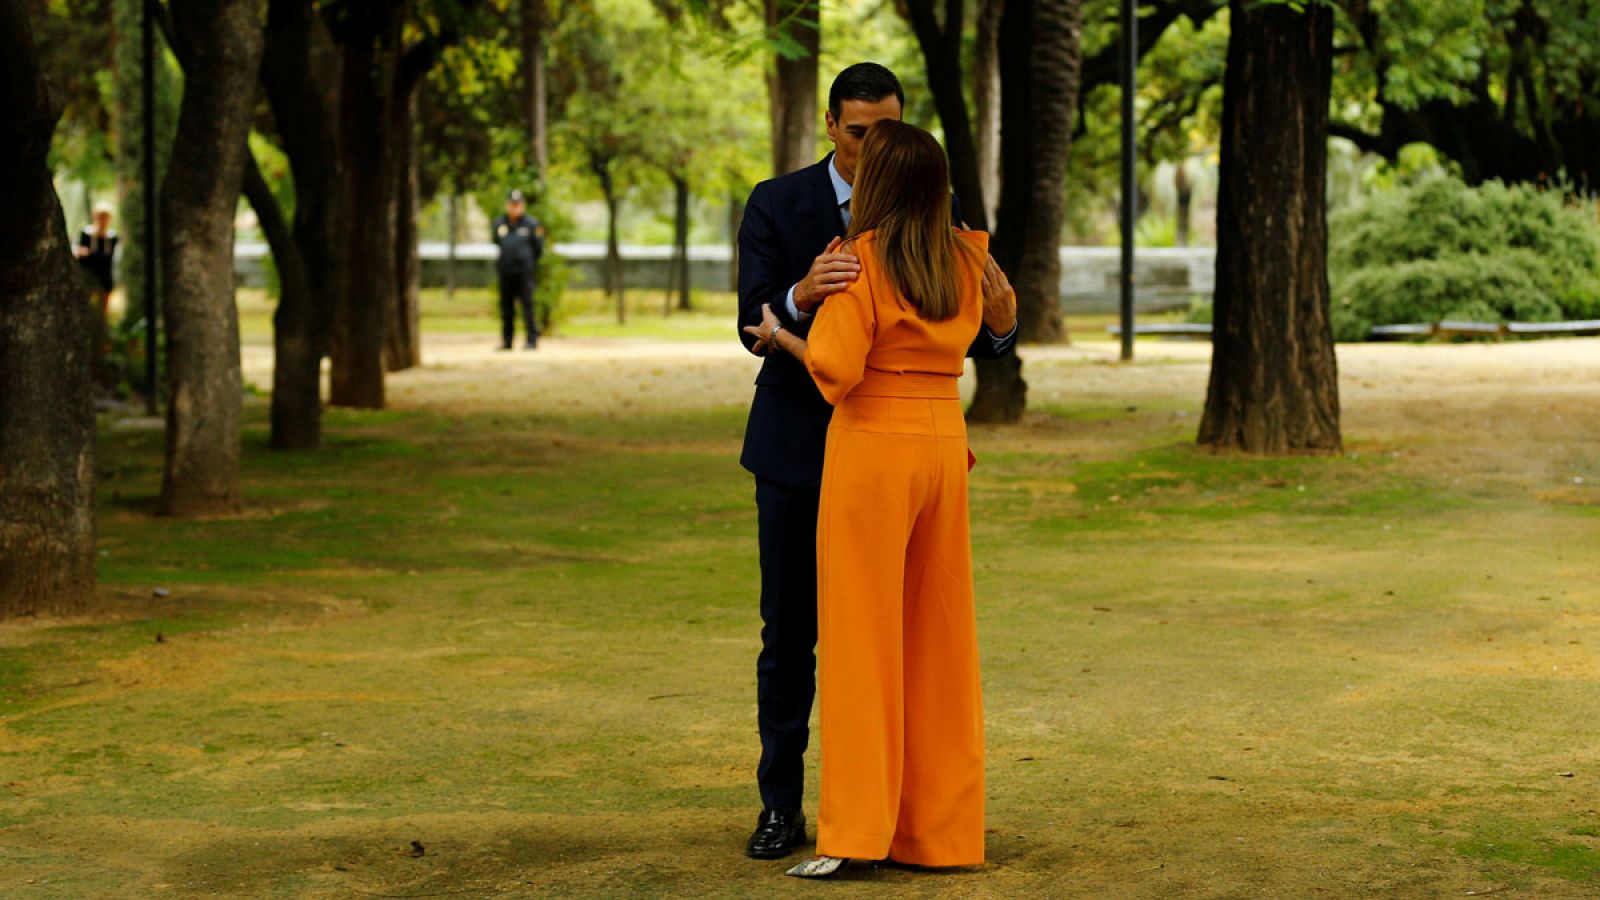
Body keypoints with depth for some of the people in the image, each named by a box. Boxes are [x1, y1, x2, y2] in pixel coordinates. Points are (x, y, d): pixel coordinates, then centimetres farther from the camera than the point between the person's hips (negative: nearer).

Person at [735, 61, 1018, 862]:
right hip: (797, 449, -1)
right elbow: (754, 327, -15)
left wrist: (1001, 318, -28)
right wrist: (804, 293, -37)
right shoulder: (776, 206, -5)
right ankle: (781, 805, 13)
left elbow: (974, 340, -3)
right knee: (789, 635, 4)